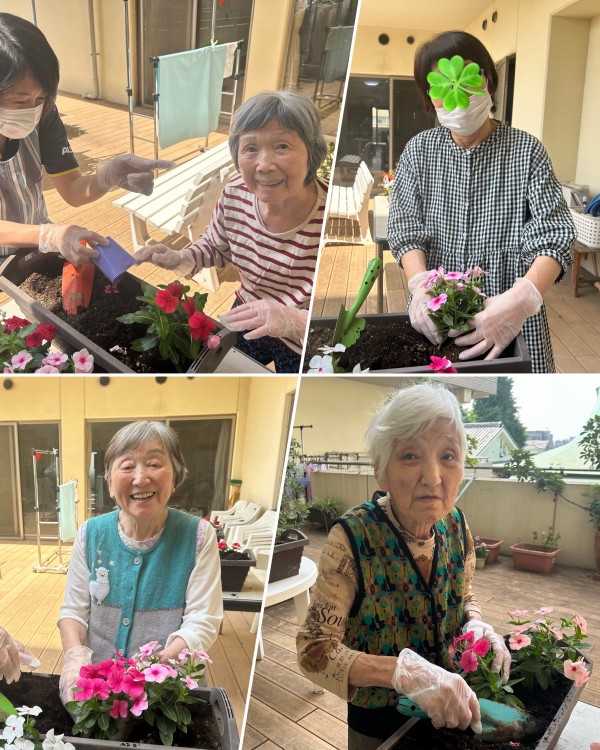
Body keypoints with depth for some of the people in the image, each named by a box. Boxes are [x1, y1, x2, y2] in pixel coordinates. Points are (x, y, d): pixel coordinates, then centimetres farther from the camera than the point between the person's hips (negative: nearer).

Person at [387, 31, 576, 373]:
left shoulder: (527, 151, -5)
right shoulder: (419, 150, 2)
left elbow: (555, 236, -13)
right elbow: (405, 228, -5)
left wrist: (522, 298, -33)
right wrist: (420, 285, -26)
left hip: (512, 318, -1)